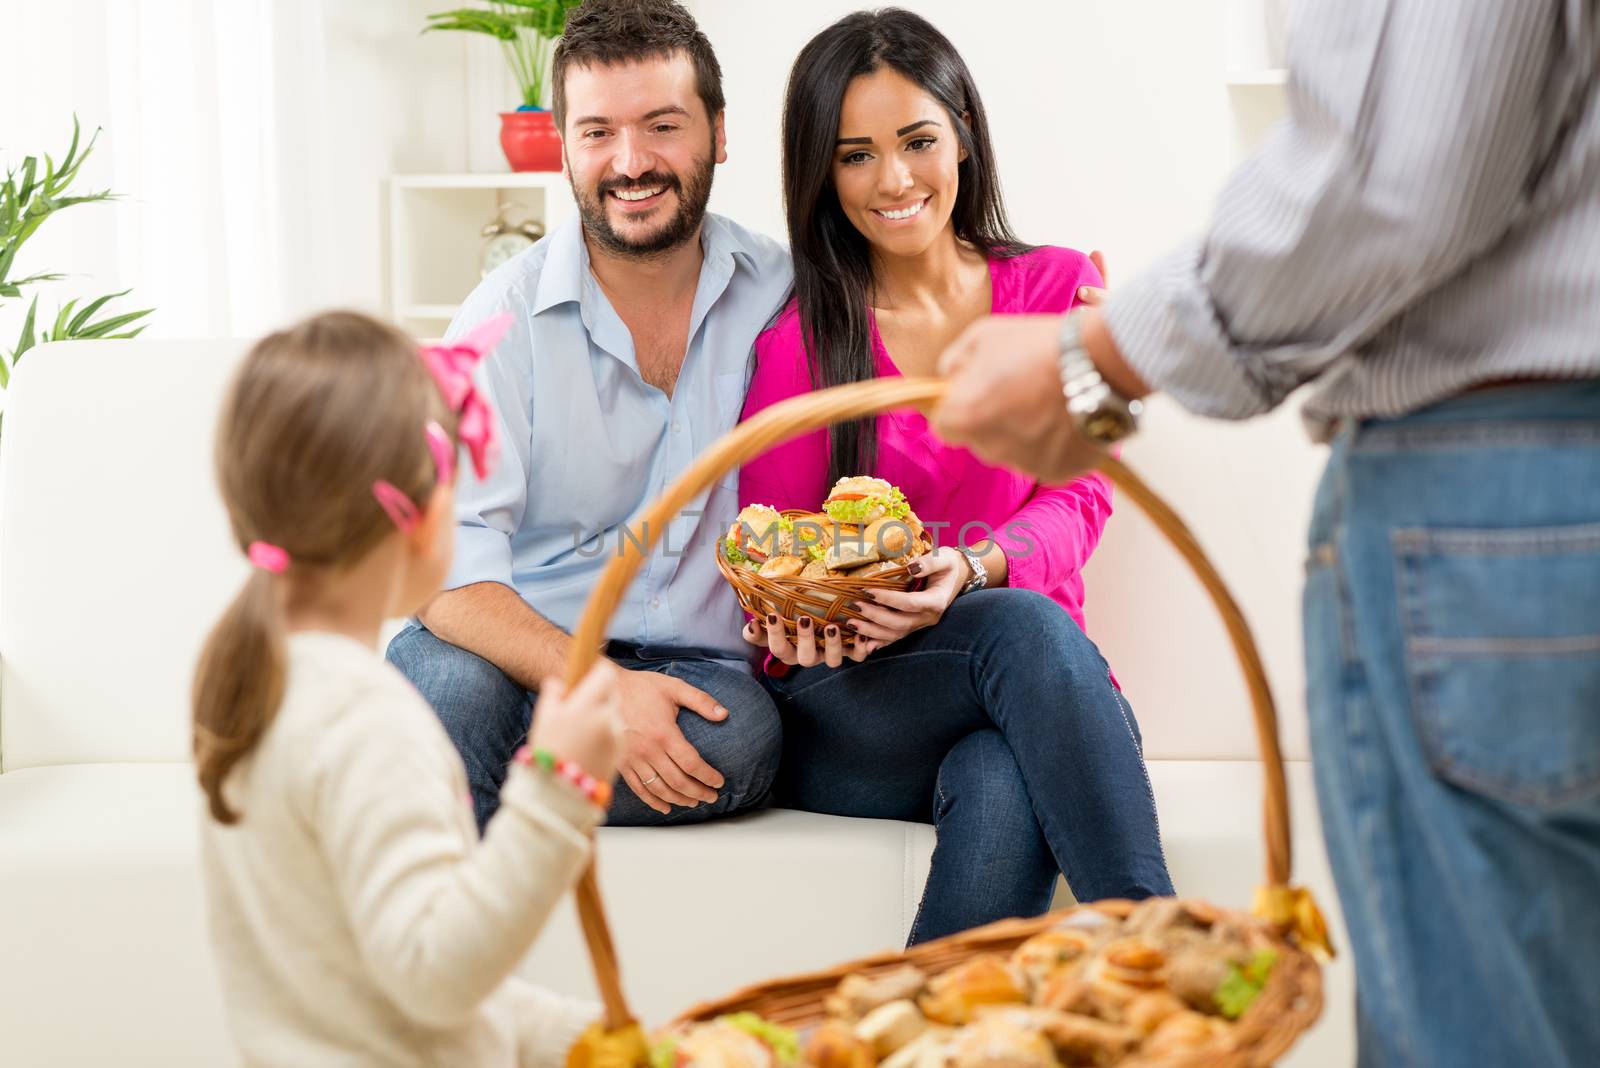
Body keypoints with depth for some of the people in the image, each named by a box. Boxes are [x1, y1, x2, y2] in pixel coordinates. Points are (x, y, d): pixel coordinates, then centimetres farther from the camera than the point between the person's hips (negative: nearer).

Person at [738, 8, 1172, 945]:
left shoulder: (1057, 288, 11)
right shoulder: (797, 338, 5)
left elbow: (1079, 497, 2)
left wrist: (971, 570, -20)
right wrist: (798, 615, -19)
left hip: (1036, 689, 1)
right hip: (842, 710, -1)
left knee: (1004, 787, -38)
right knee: (1024, 627, -36)